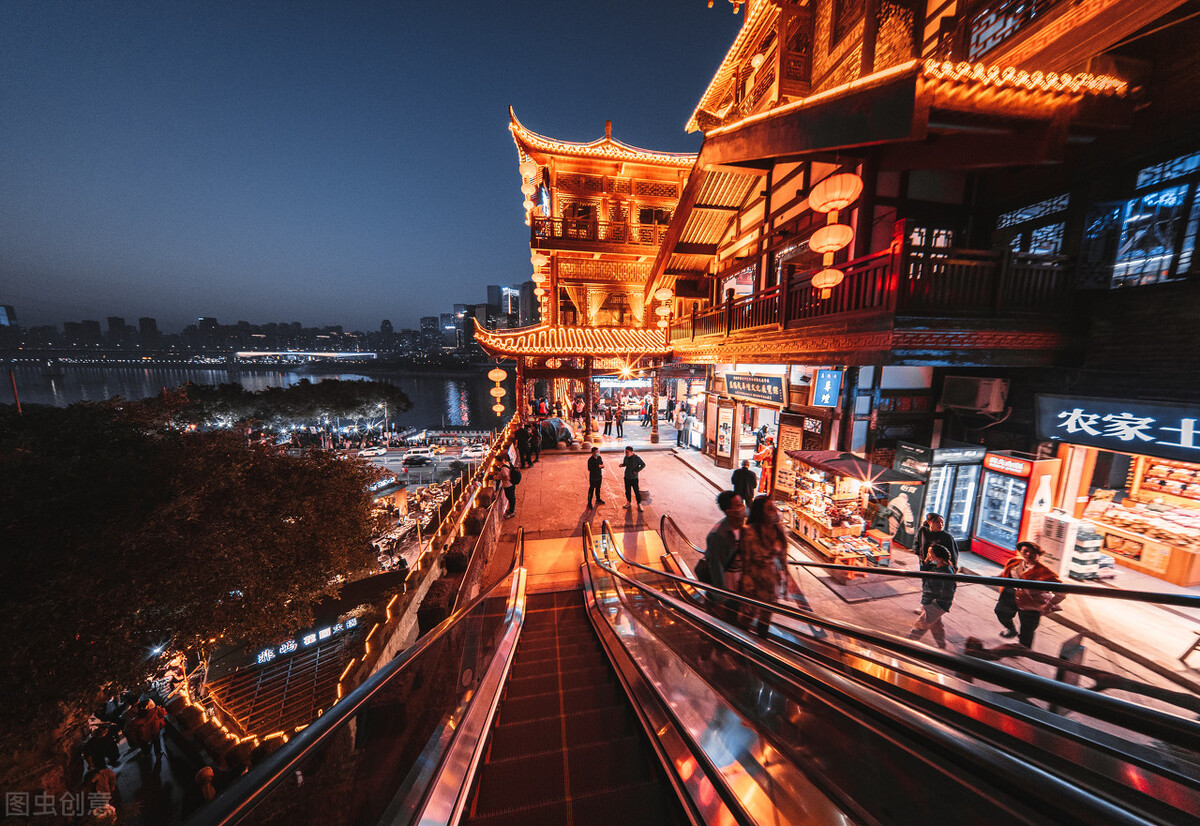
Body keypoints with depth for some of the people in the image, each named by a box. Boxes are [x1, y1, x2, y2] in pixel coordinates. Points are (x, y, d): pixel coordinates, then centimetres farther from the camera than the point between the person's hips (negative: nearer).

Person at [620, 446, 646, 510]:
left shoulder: (637, 458, -15)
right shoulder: (626, 457, -1)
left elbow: (643, 464, -5)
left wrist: (637, 470, -14)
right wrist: (622, 464, -8)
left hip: (634, 477, -4)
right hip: (626, 477, 4)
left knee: (636, 491, 0)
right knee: (627, 490, 14)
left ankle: (639, 504, 14)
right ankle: (628, 502, 33)